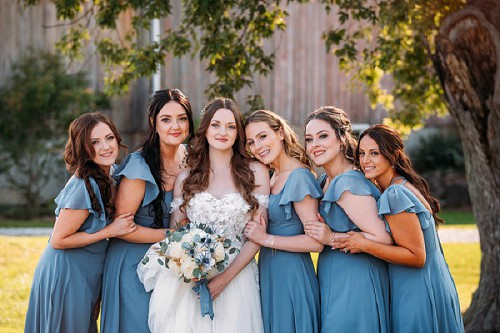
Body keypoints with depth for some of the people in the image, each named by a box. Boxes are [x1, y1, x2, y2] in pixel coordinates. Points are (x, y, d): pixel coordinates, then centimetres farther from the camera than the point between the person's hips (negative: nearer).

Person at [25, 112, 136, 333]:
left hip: (85, 275, 9)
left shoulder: (109, 174, 3)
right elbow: (59, 240, -21)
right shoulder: (85, 186, -25)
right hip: (65, 276, -9)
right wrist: (110, 231, -20)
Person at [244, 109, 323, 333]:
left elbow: (316, 242, -21)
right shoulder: (273, 176, 9)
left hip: (290, 275, -8)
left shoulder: (299, 177, -17)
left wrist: (266, 239, -17)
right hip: (269, 272, 8)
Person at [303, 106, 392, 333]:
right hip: (335, 281, 9)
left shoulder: (348, 184, -19)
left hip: (353, 284, -9)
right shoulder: (326, 180, 10)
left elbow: (383, 239, -23)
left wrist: (332, 238, -20)